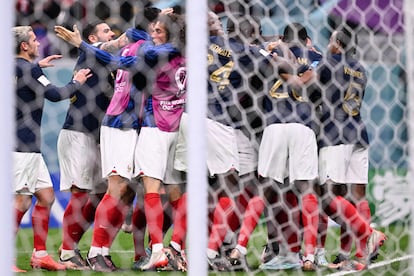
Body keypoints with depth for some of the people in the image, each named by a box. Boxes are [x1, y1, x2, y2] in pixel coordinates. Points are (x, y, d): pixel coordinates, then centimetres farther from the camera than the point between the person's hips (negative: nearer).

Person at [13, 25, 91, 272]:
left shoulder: (15, 66, 14)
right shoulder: (28, 69, -13)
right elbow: (54, 94, -15)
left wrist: (38, 65, 41)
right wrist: (77, 82, 1)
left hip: (28, 146, 10)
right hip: (22, 145, -10)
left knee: (46, 195, 11)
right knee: (22, 200, -11)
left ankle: (40, 255, 13)